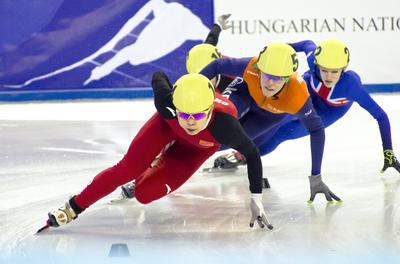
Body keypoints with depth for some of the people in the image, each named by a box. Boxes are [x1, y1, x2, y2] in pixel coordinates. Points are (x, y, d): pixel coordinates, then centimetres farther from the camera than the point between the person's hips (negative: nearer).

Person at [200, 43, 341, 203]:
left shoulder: (297, 95, -44)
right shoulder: (251, 68, -43)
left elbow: (316, 130, -30)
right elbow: (218, 66, -25)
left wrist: (315, 178, -29)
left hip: (273, 112, 0)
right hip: (246, 90, 0)